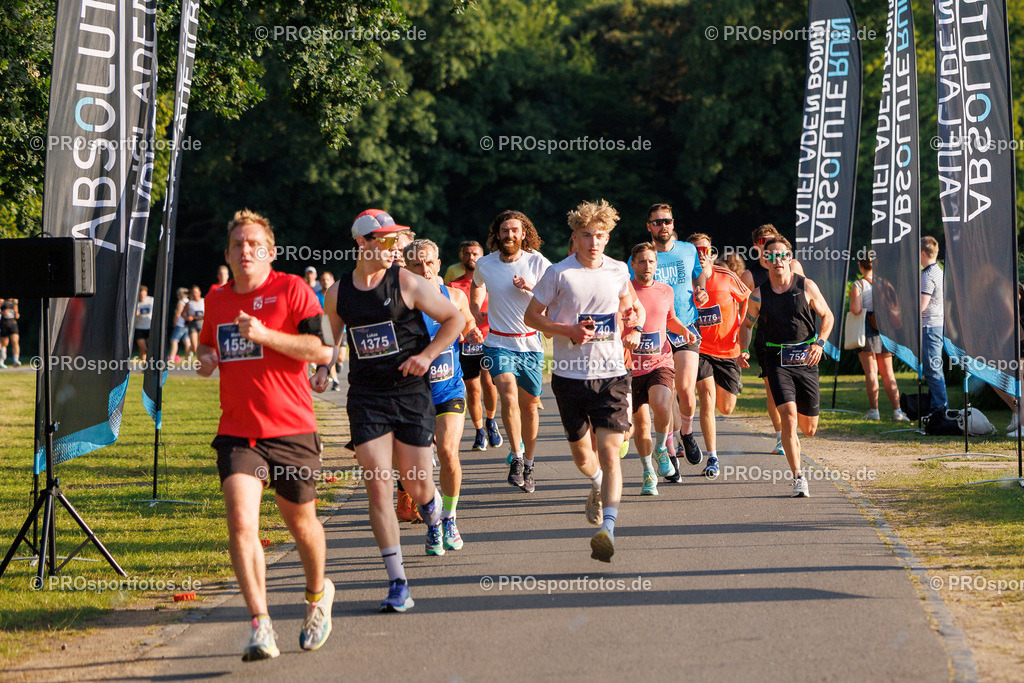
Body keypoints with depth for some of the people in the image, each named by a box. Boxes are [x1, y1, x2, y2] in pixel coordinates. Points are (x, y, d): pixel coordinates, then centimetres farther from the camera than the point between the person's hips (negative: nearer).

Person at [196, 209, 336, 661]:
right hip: (237, 432, 3)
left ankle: (317, 594, 41)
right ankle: (260, 627, -15)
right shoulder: (217, 298, 12)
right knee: (240, 522, -16)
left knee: (300, 522, 12)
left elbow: (323, 350, -12)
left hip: (291, 429, -3)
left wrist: (265, 335, -21)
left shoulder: (291, 289, -4)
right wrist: (206, 358, 7)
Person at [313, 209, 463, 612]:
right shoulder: (338, 294, 4)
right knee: (378, 488, -9)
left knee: (417, 487, 3)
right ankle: (397, 583, -4)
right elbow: (333, 339, 22)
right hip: (365, 397, 1)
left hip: (411, 393, -1)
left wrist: (427, 355, -8)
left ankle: (433, 512, 44)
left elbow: (455, 318, 3)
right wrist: (323, 369, 4)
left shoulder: (406, 283, -5)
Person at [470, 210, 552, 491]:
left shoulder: (538, 263, -6)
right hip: (498, 343, 0)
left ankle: (528, 464, 27)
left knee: (529, 405, 9)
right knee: (509, 396, -23)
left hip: (531, 344, 1)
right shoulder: (484, 265, 0)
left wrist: (531, 288, -19)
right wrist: (475, 312, 17)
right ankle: (516, 456, -9)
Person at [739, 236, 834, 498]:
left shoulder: (807, 287, 0)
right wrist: (744, 351, -4)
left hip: (806, 359, 1)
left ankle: (793, 441, 46)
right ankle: (798, 477, -15)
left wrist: (819, 343, -9)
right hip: (777, 361, -1)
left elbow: (827, 316, 8)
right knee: (788, 417, -20)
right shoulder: (759, 295, 1)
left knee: (809, 428, 7)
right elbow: (746, 325, 14)